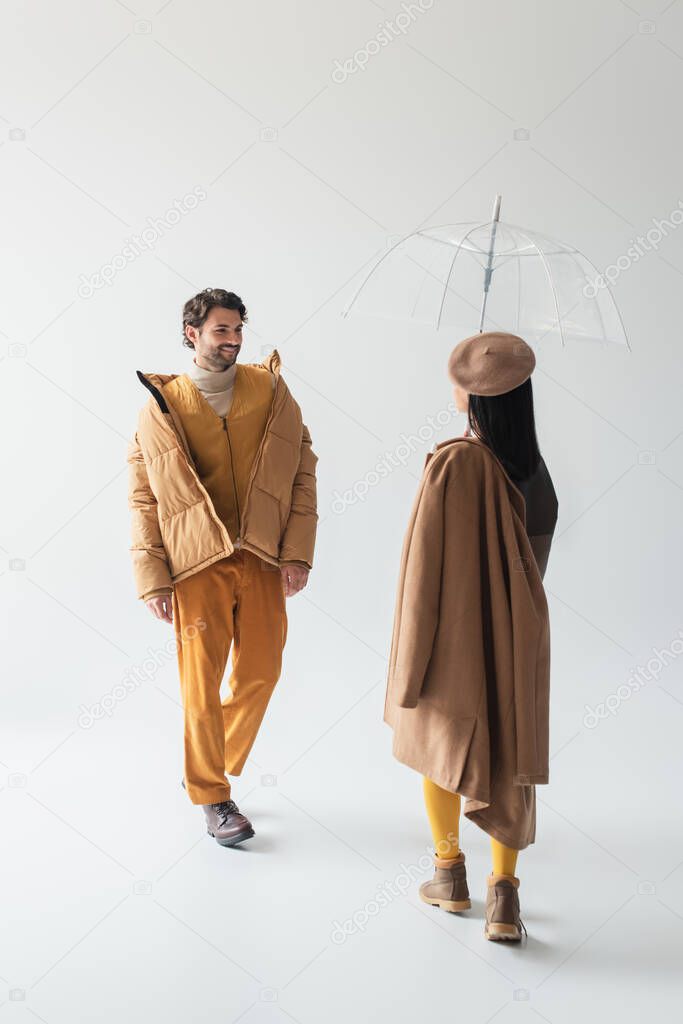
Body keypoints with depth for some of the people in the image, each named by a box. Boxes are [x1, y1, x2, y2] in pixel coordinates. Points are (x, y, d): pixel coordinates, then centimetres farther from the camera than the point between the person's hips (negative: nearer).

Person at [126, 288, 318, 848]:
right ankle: (212, 797, 19)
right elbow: (143, 499, 2)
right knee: (202, 683, 2)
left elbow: (303, 472, 6)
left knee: (260, 675, 8)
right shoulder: (159, 407, 2)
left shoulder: (271, 391, 7)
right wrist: (152, 578, -5)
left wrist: (298, 552, -3)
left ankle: (210, 771, 31)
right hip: (197, 567, -2)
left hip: (262, 561, 3)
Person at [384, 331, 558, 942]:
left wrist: (413, 657, -11)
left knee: (441, 743, 18)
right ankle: (503, 894, 6)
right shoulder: (531, 463, -4)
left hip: (453, 630, -4)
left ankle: (450, 872, 28)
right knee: (506, 760, 13)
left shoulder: (452, 463, -22)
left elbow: (427, 563, -19)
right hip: (516, 635, 4)